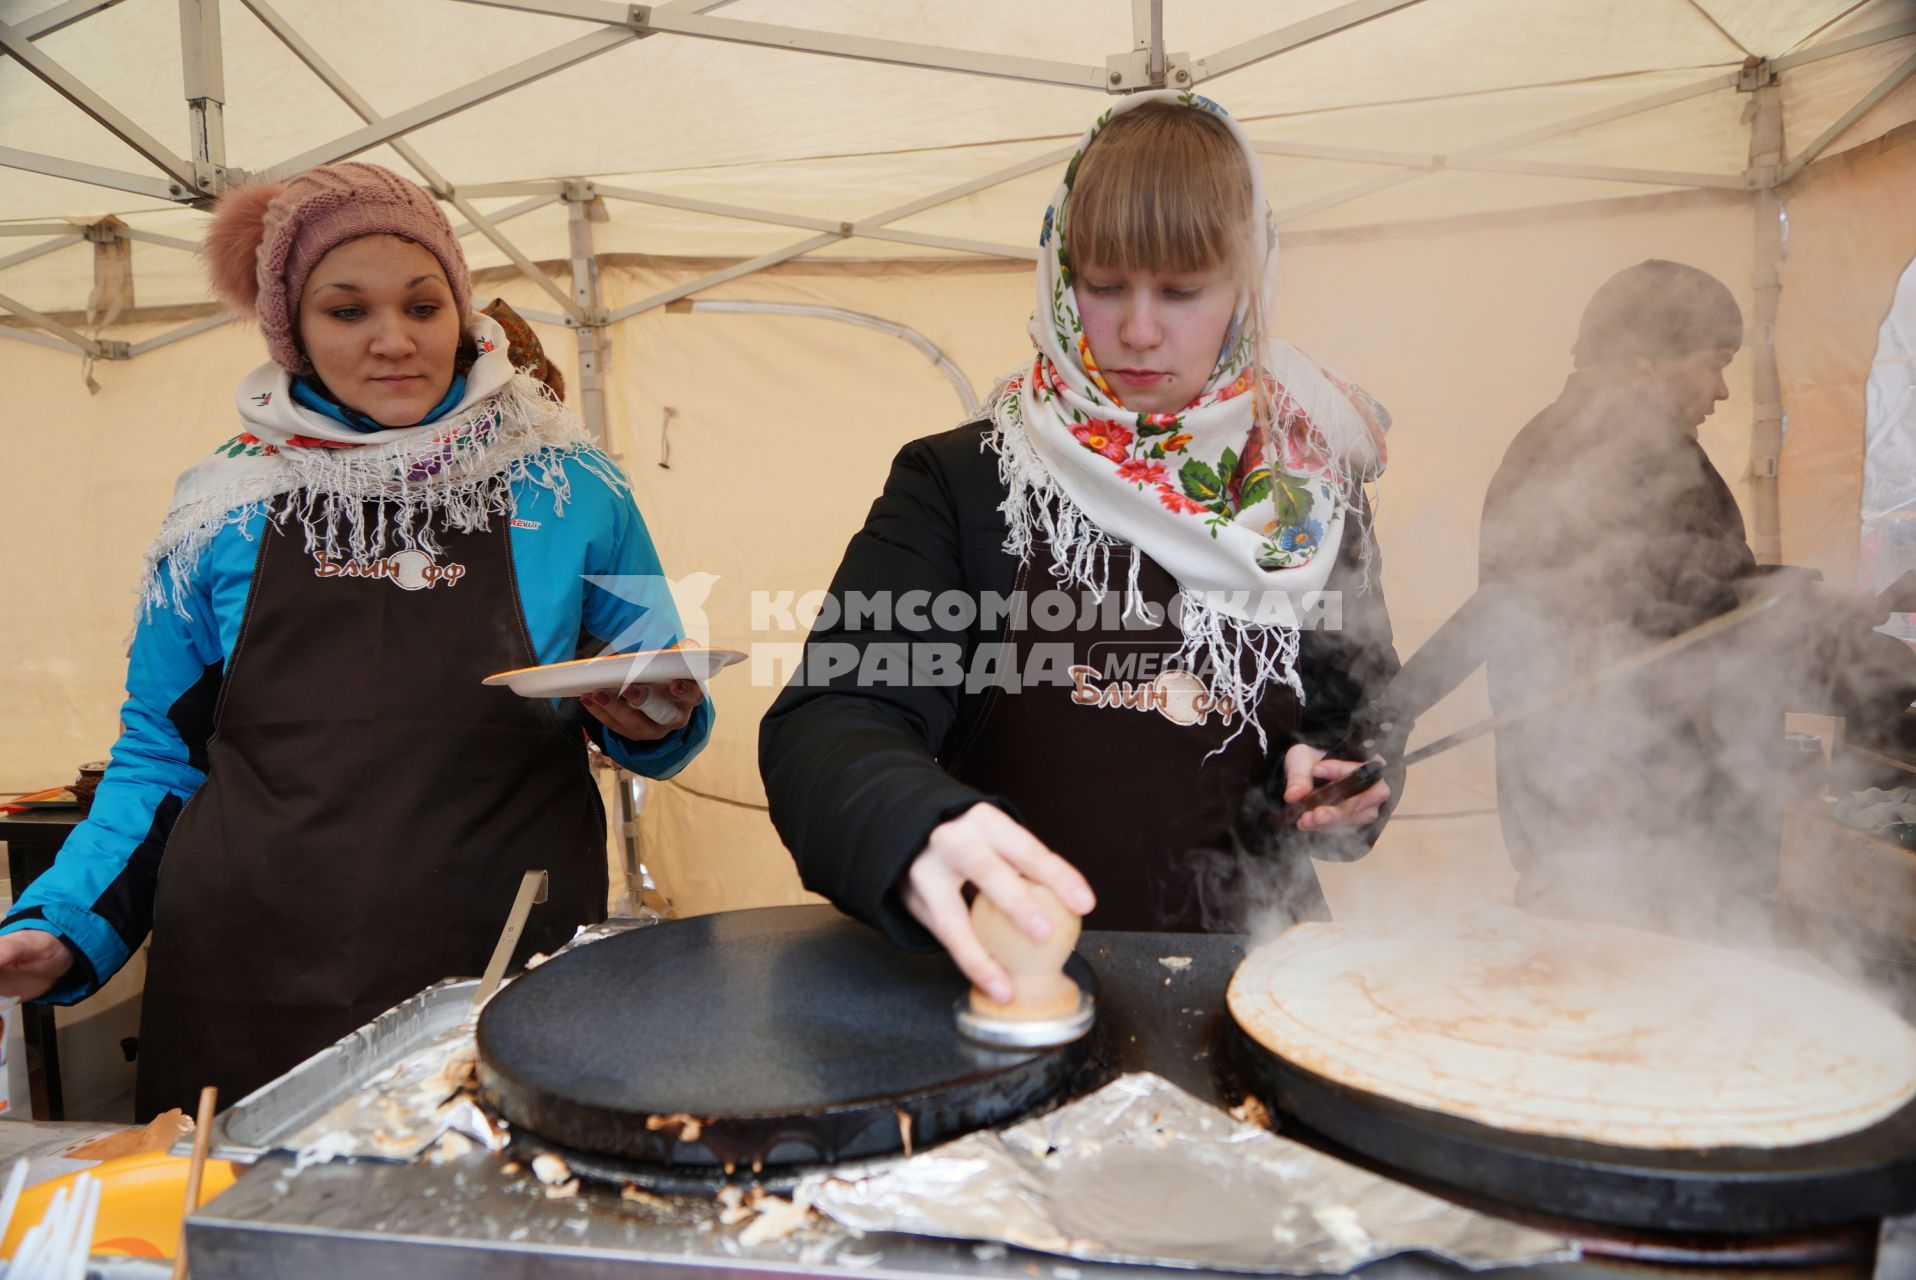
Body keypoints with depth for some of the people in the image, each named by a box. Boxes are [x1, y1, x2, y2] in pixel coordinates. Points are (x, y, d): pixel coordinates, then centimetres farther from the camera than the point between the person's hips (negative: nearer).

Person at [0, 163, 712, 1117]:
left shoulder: (569, 490, 1)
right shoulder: (224, 507, 5)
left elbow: (660, 716, 11)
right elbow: (160, 757, 13)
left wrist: (655, 720, -11)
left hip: (508, 980, -1)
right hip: (249, 988, 2)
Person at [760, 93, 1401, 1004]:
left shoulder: (1310, 502, 8)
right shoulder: (958, 483, 0)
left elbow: (1363, 717, 21)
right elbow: (827, 717, -12)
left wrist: (1335, 783, -2)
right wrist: (919, 832, -32)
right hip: (1006, 973, 0)